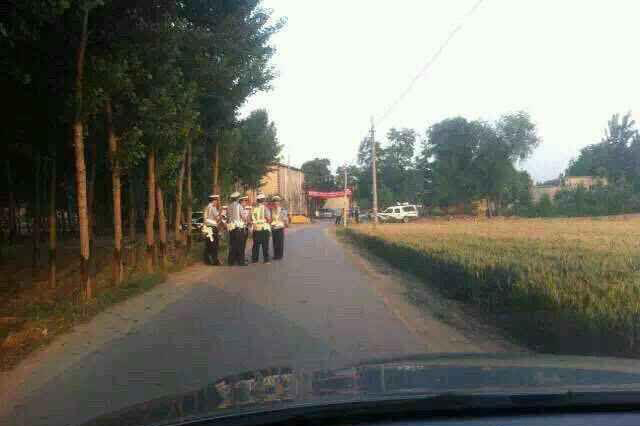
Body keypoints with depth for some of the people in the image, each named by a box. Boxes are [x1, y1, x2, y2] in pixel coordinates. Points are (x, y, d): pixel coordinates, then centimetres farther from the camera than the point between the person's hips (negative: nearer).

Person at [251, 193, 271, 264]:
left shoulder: (254, 209, 4)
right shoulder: (265, 208, -8)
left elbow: (251, 219, 4)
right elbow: (269, 219, -14)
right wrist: (268, 220, 5)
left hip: (256, 229, 4)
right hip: (264, 228, -3)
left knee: (256, 245, 9)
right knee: (265, 245, 3)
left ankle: (254, 259, 11)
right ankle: (266, 260, 3)